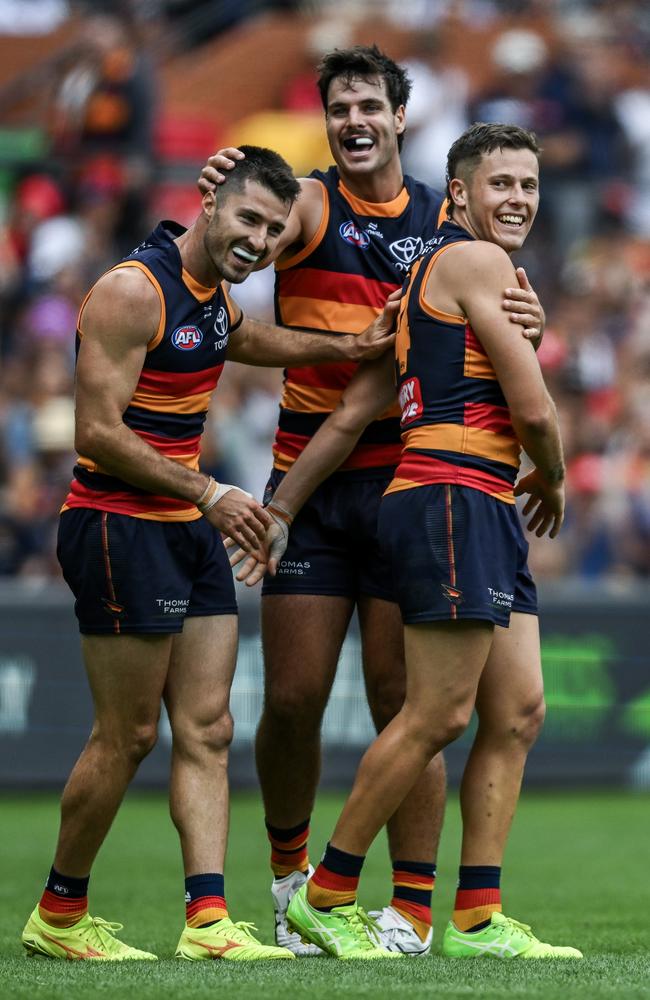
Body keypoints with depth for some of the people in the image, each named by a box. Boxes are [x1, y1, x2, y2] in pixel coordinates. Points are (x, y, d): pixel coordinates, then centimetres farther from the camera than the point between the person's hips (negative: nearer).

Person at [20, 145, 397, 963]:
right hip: (119, 527, -9)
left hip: (188, 530, 9)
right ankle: (58, 915, 10)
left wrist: (342, 349, 25)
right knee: (127, 735, -4)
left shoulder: (211, 288, 11)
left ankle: (206, 918, -3)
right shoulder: (134, 290, -17)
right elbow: (98, 432, -21)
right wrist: (207, 493, -21)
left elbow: (238, 338, 36)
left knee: (205, 731, 1)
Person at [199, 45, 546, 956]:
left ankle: (413, 908, 2)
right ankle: (290, 872, 22)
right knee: (292, 699, -1)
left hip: (405, 482, 1)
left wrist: (524, 326, -10)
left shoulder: (446, 223, 8)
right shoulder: (308, 205, 1)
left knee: (402, 701, -3)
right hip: (308, 483, -1)